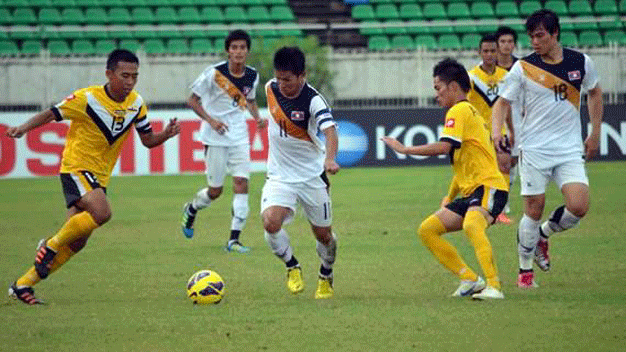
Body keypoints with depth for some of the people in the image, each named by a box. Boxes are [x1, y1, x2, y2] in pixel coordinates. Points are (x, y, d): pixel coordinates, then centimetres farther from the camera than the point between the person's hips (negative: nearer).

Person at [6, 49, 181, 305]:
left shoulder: (136, 104, 1)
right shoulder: (87, 99, -16)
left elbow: (148, 140, 8)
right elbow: (51, 114, -8)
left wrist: (166, 134, -13)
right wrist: (24, 128, -25)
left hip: (99, 176, 7)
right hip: (77, 167, -7)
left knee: (77, 242, 3)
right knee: (102, 212, -32)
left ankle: (22, 285, 13)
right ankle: (50, 246, -11)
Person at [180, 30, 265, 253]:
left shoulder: (252, 76, 1)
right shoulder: (215, 73, -13)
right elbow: (192, 100, -6)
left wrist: (257, 117, 0)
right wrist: (211, 120, -20)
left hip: (239, 136, 3)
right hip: (215, 137, -3)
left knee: (241, 183, -11)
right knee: (215, 190, 2)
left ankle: (234, 239, -9)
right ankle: (191, 209, 37)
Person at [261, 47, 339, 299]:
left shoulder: (313, 101, -22)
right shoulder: (271, 89, -6)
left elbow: (329, 130, -39)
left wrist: (330, 159, -57)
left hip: (312, 176, -3)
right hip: (280, 174, 3)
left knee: (323, 234, 8)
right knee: (270, 222, -22)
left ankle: (326, 278, 38)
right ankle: (292, 267, 4)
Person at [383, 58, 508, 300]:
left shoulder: (460, 111, -7)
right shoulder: (467, 112, 24)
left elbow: (444, 146, -21)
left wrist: (404, 149, -13)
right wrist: (449, 198, 27)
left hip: (489, 186, -11)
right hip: (471, 190, 11)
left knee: (471, 226, -38)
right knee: (427, 230, 8)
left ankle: (493, 286, -43)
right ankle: (469, 279, 4)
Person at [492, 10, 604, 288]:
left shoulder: (581, 63, 2)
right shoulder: (523, 68, -4)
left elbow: (594, 93, 19)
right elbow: (503, 102, 2)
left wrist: (595, 134, 16)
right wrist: (496, 130, -18)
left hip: (570, 150, 2)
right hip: (534, 150, -2)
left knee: (578, 207, -13)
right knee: (534, 210, -2)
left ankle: (544, 234, 18)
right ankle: (525, 270, 16)